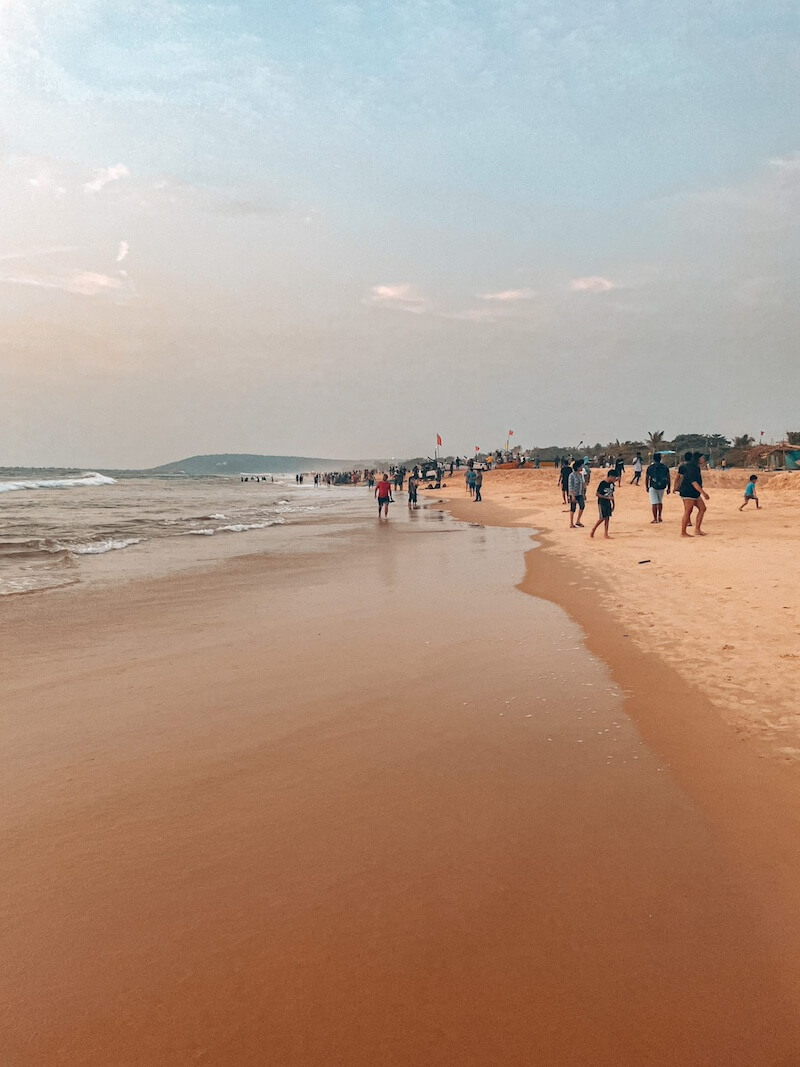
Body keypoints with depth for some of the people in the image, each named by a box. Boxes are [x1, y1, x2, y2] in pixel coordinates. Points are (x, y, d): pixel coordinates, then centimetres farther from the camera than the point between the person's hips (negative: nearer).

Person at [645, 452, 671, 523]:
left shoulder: (650, 467, -3)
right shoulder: (665, 467, 2)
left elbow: (646, 478, 2)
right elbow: (668, 478, 4)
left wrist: (646, 487, 16)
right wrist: (668, 488, 12)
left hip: (653, 487, -3)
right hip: (662, 487, 3)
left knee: (654, 503, 1)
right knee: (660, 502, 21)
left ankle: (655, 518, -1)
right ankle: (659, 516, 18)